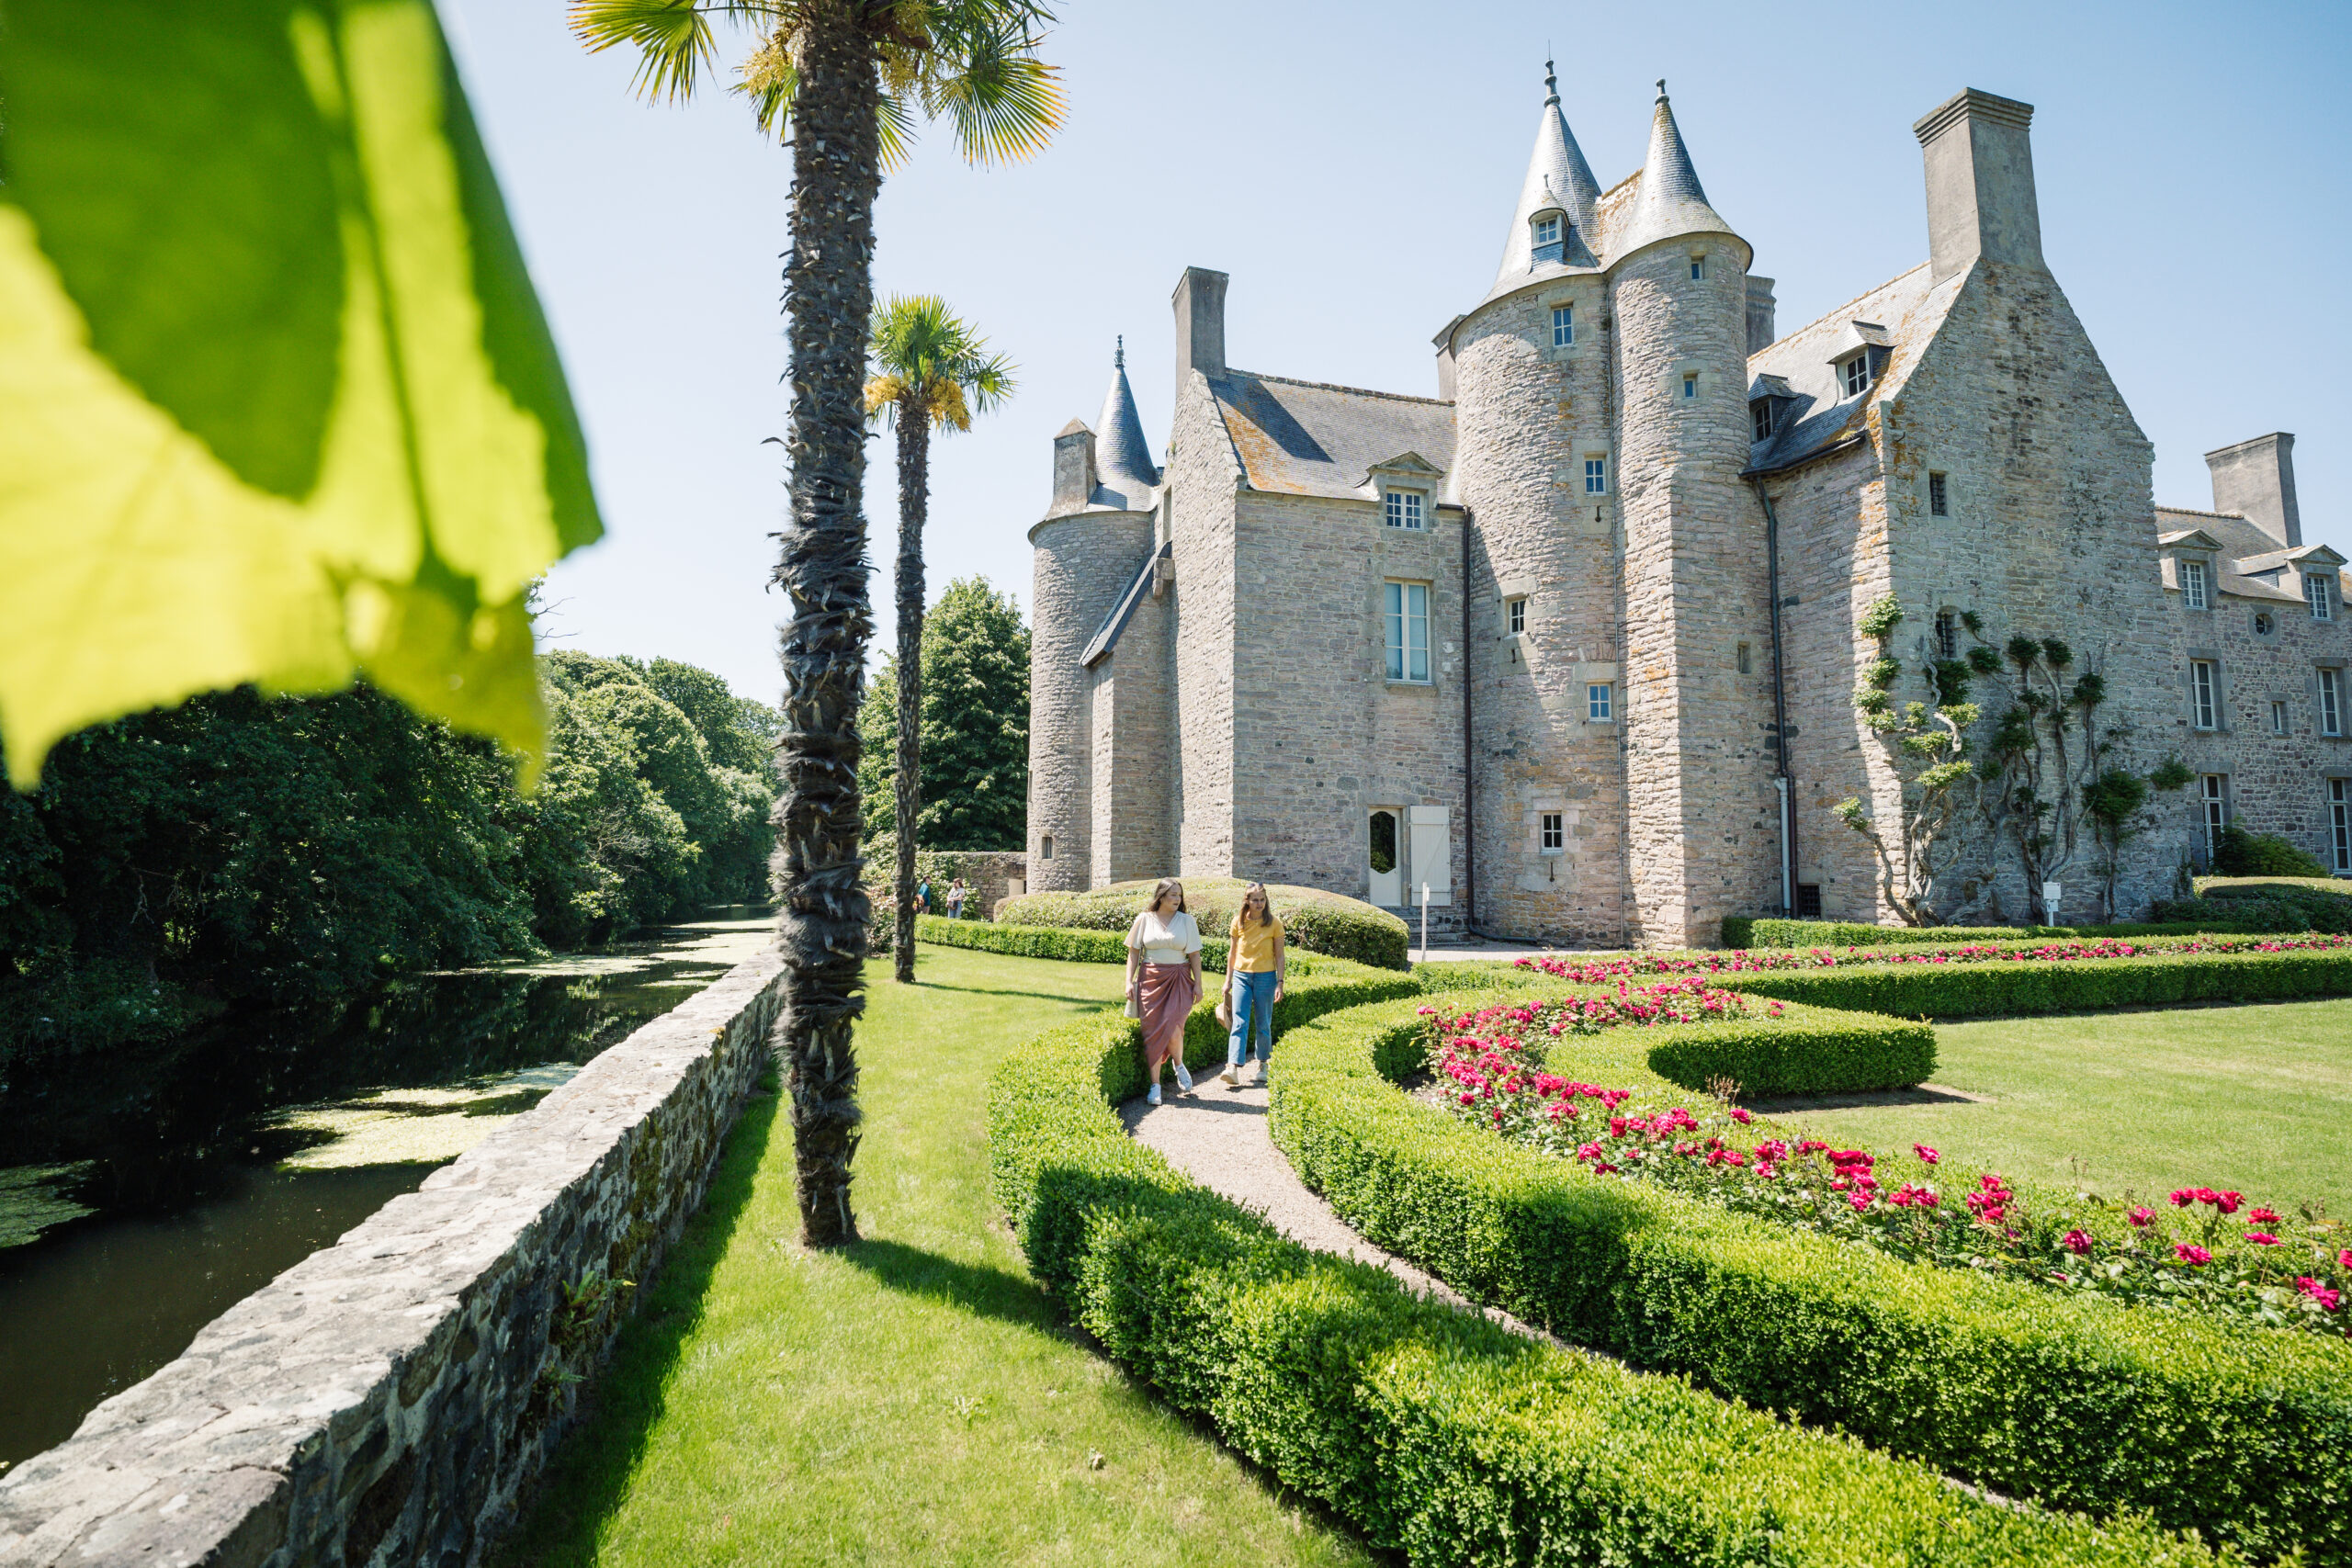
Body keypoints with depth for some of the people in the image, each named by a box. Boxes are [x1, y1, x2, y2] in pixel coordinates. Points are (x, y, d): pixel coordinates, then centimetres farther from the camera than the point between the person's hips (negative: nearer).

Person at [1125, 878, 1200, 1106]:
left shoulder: (1186, 921, 4)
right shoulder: (1144, 919, 3)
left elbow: (1194, 955, 6)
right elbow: (1134, 952, 6)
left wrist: (1197, 984, 0)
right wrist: (1129, 981, -2)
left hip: (1179, 980, -1)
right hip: (1150, 980, 1)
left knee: (1172, 1030, -15)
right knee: (1153, 1033, 0)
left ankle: (1179, 1065, 17)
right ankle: (1155, 1086, 9)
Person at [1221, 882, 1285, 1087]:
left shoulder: (1274, 924, -2)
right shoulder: (1238, 922, 3)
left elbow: (1280, 956, 1)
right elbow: (1232, 953, 10)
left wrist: (1280, 983, -6)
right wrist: (1228, 980, 10)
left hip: (1265, 977, -1)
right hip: (1241, 976, 1)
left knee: (1263, 1025, 7)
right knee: (1239, 1023, -9)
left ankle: (1262, 1064, 25)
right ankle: (1233, 1068, -19)